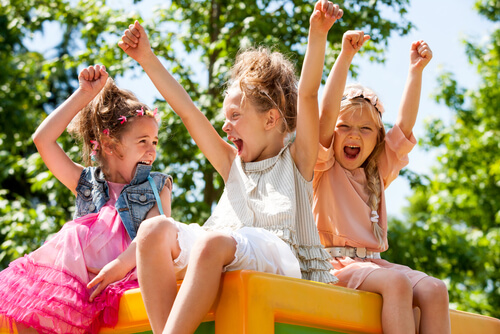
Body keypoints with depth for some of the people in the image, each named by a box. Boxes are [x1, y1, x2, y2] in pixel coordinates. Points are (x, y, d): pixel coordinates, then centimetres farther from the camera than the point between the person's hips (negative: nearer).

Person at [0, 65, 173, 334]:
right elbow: (43, 139, 18)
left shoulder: (157, 186, 20)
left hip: (126, 272, -2)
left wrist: (118, 266, -17)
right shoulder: (87, 183, 26)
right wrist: (84, 94, 19)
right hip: (76, 272, 2)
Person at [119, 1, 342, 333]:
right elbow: (187, 110, 27)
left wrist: (318, 35, -9)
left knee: (214, 242, -37)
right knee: (155, 229, -21)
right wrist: (148, 59, 25)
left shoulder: (297, 160, 17)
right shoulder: (233, 164, 29)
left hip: (279, 257, -5)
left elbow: (307, 94, 3)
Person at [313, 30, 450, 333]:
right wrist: (345, 57, -15)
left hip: (373, 262, 6)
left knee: (434, 289, -19)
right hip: (336, 263, -6)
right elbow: (327, 112, -9)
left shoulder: (377, 172, 20)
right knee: (396, 283, -32)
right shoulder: (325, 167, 5)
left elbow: (404, 125, 13)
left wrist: (416, 71, 8)